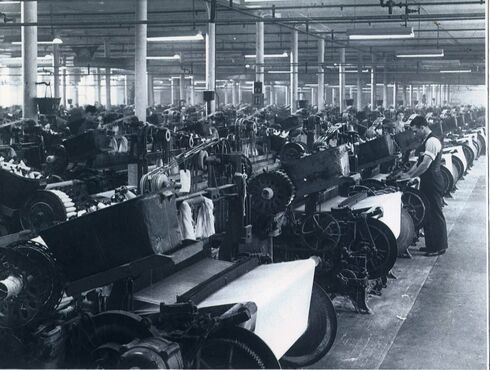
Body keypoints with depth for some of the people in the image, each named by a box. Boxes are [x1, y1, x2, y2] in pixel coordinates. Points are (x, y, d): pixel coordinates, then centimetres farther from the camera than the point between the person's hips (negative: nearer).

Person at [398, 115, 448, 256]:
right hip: (427, 183, 10)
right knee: (427, 214, 15)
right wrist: (407, 173, 10)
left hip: (433, 183, -10)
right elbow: (419, 162, 20)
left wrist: (410, 176, -18)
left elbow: (425, 164, -24)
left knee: (435, 214, -2)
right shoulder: (426, 141, 14)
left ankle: (439, 247, 6)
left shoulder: (432, 141, -18)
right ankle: (431, 244, 25)